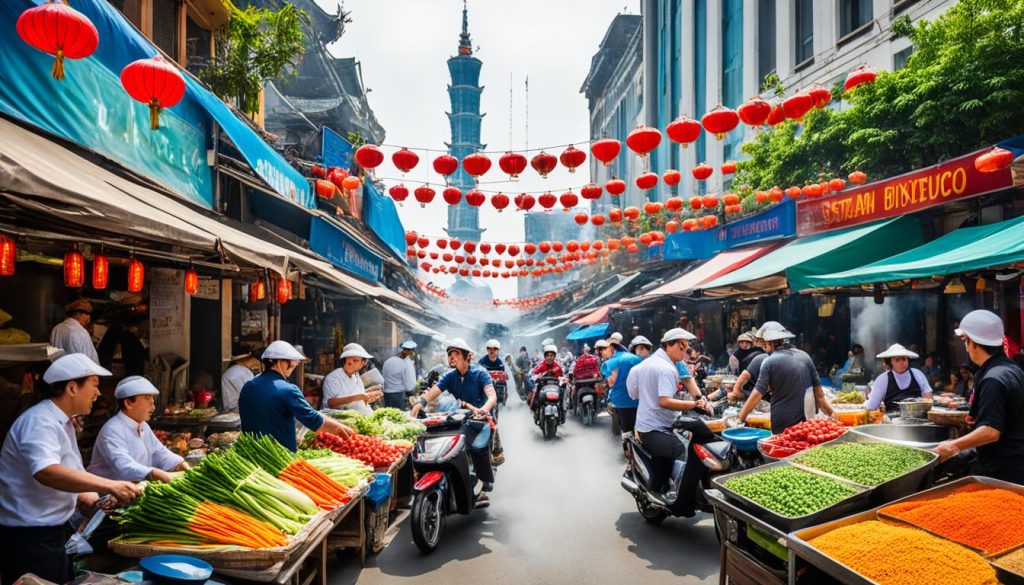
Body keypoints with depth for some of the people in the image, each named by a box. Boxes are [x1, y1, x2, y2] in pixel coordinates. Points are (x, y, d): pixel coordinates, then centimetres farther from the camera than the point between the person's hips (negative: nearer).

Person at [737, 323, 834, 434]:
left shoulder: (769, 362, -9)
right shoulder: (804, 356, 3)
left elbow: (757, 394, -11)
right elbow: (818, 390, 6)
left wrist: (740, 419, -5)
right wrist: (831, 413, 16)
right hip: (806, 421, 4)